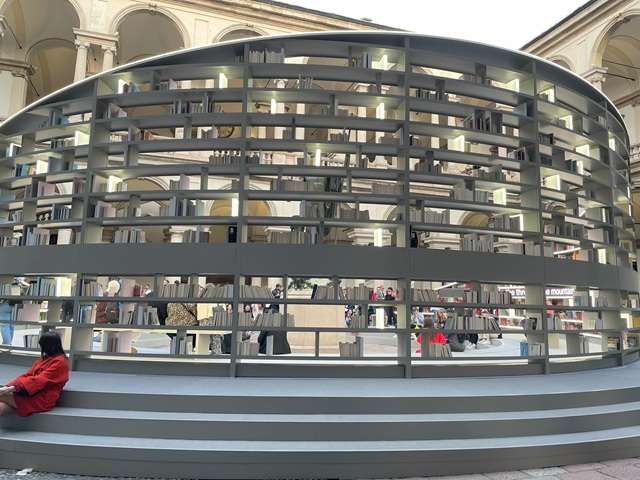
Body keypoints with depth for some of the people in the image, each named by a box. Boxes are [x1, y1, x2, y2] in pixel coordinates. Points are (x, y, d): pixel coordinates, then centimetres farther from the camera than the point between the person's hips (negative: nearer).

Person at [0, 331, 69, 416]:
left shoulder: (60, 362, -9)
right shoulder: (44, 358, 19)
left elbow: (40, 380, -17)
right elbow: (27, 374, 11)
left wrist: (13, 388, -21)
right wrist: (9, 386, -5)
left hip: (42, 399, -8)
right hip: (33, 394, 8)